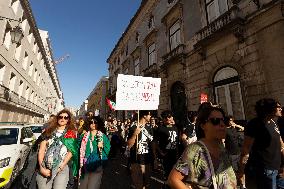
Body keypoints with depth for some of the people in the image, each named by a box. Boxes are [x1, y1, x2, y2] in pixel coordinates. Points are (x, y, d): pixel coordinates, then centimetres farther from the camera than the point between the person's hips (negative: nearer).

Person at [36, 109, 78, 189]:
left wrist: (60, 167, -10)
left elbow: (70, 152, -2)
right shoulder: (49, 131, 11)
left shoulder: (71, 133, 5)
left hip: (62, 169, -2)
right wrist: (41, 167, -6)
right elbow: (41, 150, 4)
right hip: (45, 169, 2)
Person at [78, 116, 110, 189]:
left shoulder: (103, 136, 0)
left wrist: (102, 147, -20)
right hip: (85, 166, 3)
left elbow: (108, 150, -2)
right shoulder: (83, 136, 7)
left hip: (97, 167, -2)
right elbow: (80, 150, 11)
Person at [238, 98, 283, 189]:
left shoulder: (273, 123, 6)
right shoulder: (255, 124, -19)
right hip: (263, 169, -9)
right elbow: (246, 149, -22)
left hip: (274, 168, 9)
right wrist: (241, 171, -23)